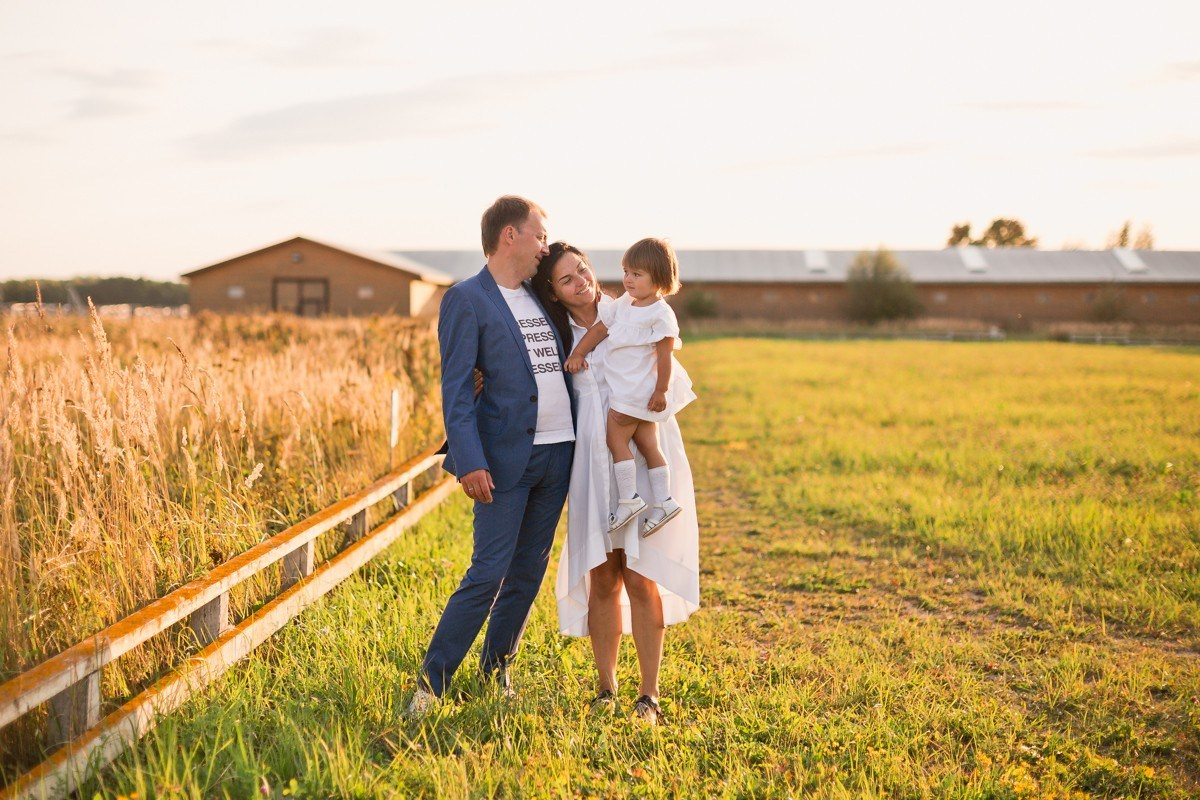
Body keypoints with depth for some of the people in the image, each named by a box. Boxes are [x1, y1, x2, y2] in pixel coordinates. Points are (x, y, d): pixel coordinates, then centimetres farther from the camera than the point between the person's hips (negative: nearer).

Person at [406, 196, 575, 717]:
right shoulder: (467, 299, -6)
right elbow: (456, 388, -12)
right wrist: (469, 462, -20)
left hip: (558, 453, 7)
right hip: (506, 457, -7)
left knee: (528, 573, 11)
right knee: (488, 573, -8)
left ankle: (495, 673, 25)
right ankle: (431, 683, 2)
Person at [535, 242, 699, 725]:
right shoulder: (560, 336, 10)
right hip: (591, 463, 3)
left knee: (641, 578, -4)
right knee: (601, 579, 5)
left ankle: (649, 695, 5)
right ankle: (606, 687, 17)